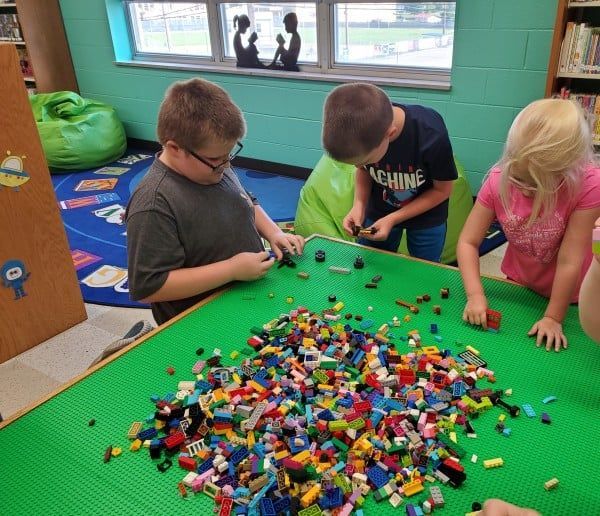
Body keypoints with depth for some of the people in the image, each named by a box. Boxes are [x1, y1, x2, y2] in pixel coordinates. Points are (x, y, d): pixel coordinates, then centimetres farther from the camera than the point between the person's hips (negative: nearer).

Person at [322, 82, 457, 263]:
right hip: (378, 210, 2)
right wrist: (359, 205, -22)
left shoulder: (431, 135, -35)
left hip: (426, 216, -2)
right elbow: (363, 171, -5)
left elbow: (442, 190, -18)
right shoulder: (359, 131, -27)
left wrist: (392, 219, -23)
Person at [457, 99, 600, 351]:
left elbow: (570, 261, -28)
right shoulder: (499, 180, -25)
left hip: (569, 295, -2)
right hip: (519, 284, 2)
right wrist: (475, 295, -32)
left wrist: (553, 318, -23)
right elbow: (468, 241, -21)